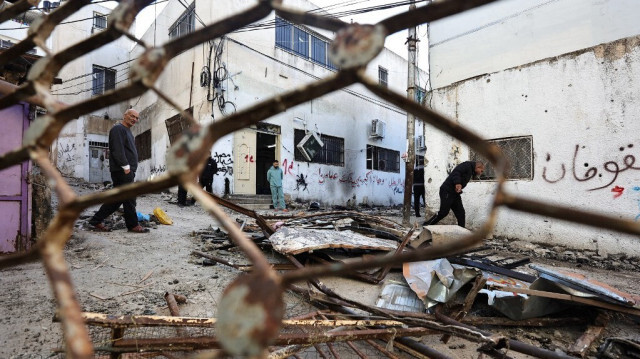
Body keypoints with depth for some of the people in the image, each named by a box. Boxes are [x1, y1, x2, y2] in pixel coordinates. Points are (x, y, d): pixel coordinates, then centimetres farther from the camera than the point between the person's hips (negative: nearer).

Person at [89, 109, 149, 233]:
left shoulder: (127, 131, 24)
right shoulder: (118, 129, -8)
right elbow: (117, 150, -18)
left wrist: (131, 169, 19)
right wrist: (126, 166, -20)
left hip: (127, 171, 10)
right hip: (122, 170, -10)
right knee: (129, 197, -5)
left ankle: (97, 220, 19)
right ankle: (133, 225, 3)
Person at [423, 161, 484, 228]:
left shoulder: (470, 172, 25)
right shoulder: (467, 165, -4)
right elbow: (456, 172, -22)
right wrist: (457, 183, -36)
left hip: (455, 193, 10)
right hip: (447, 191, -10)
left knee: (460, 213, 7)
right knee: (443, 212, -11)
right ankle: (426, 225, -1)